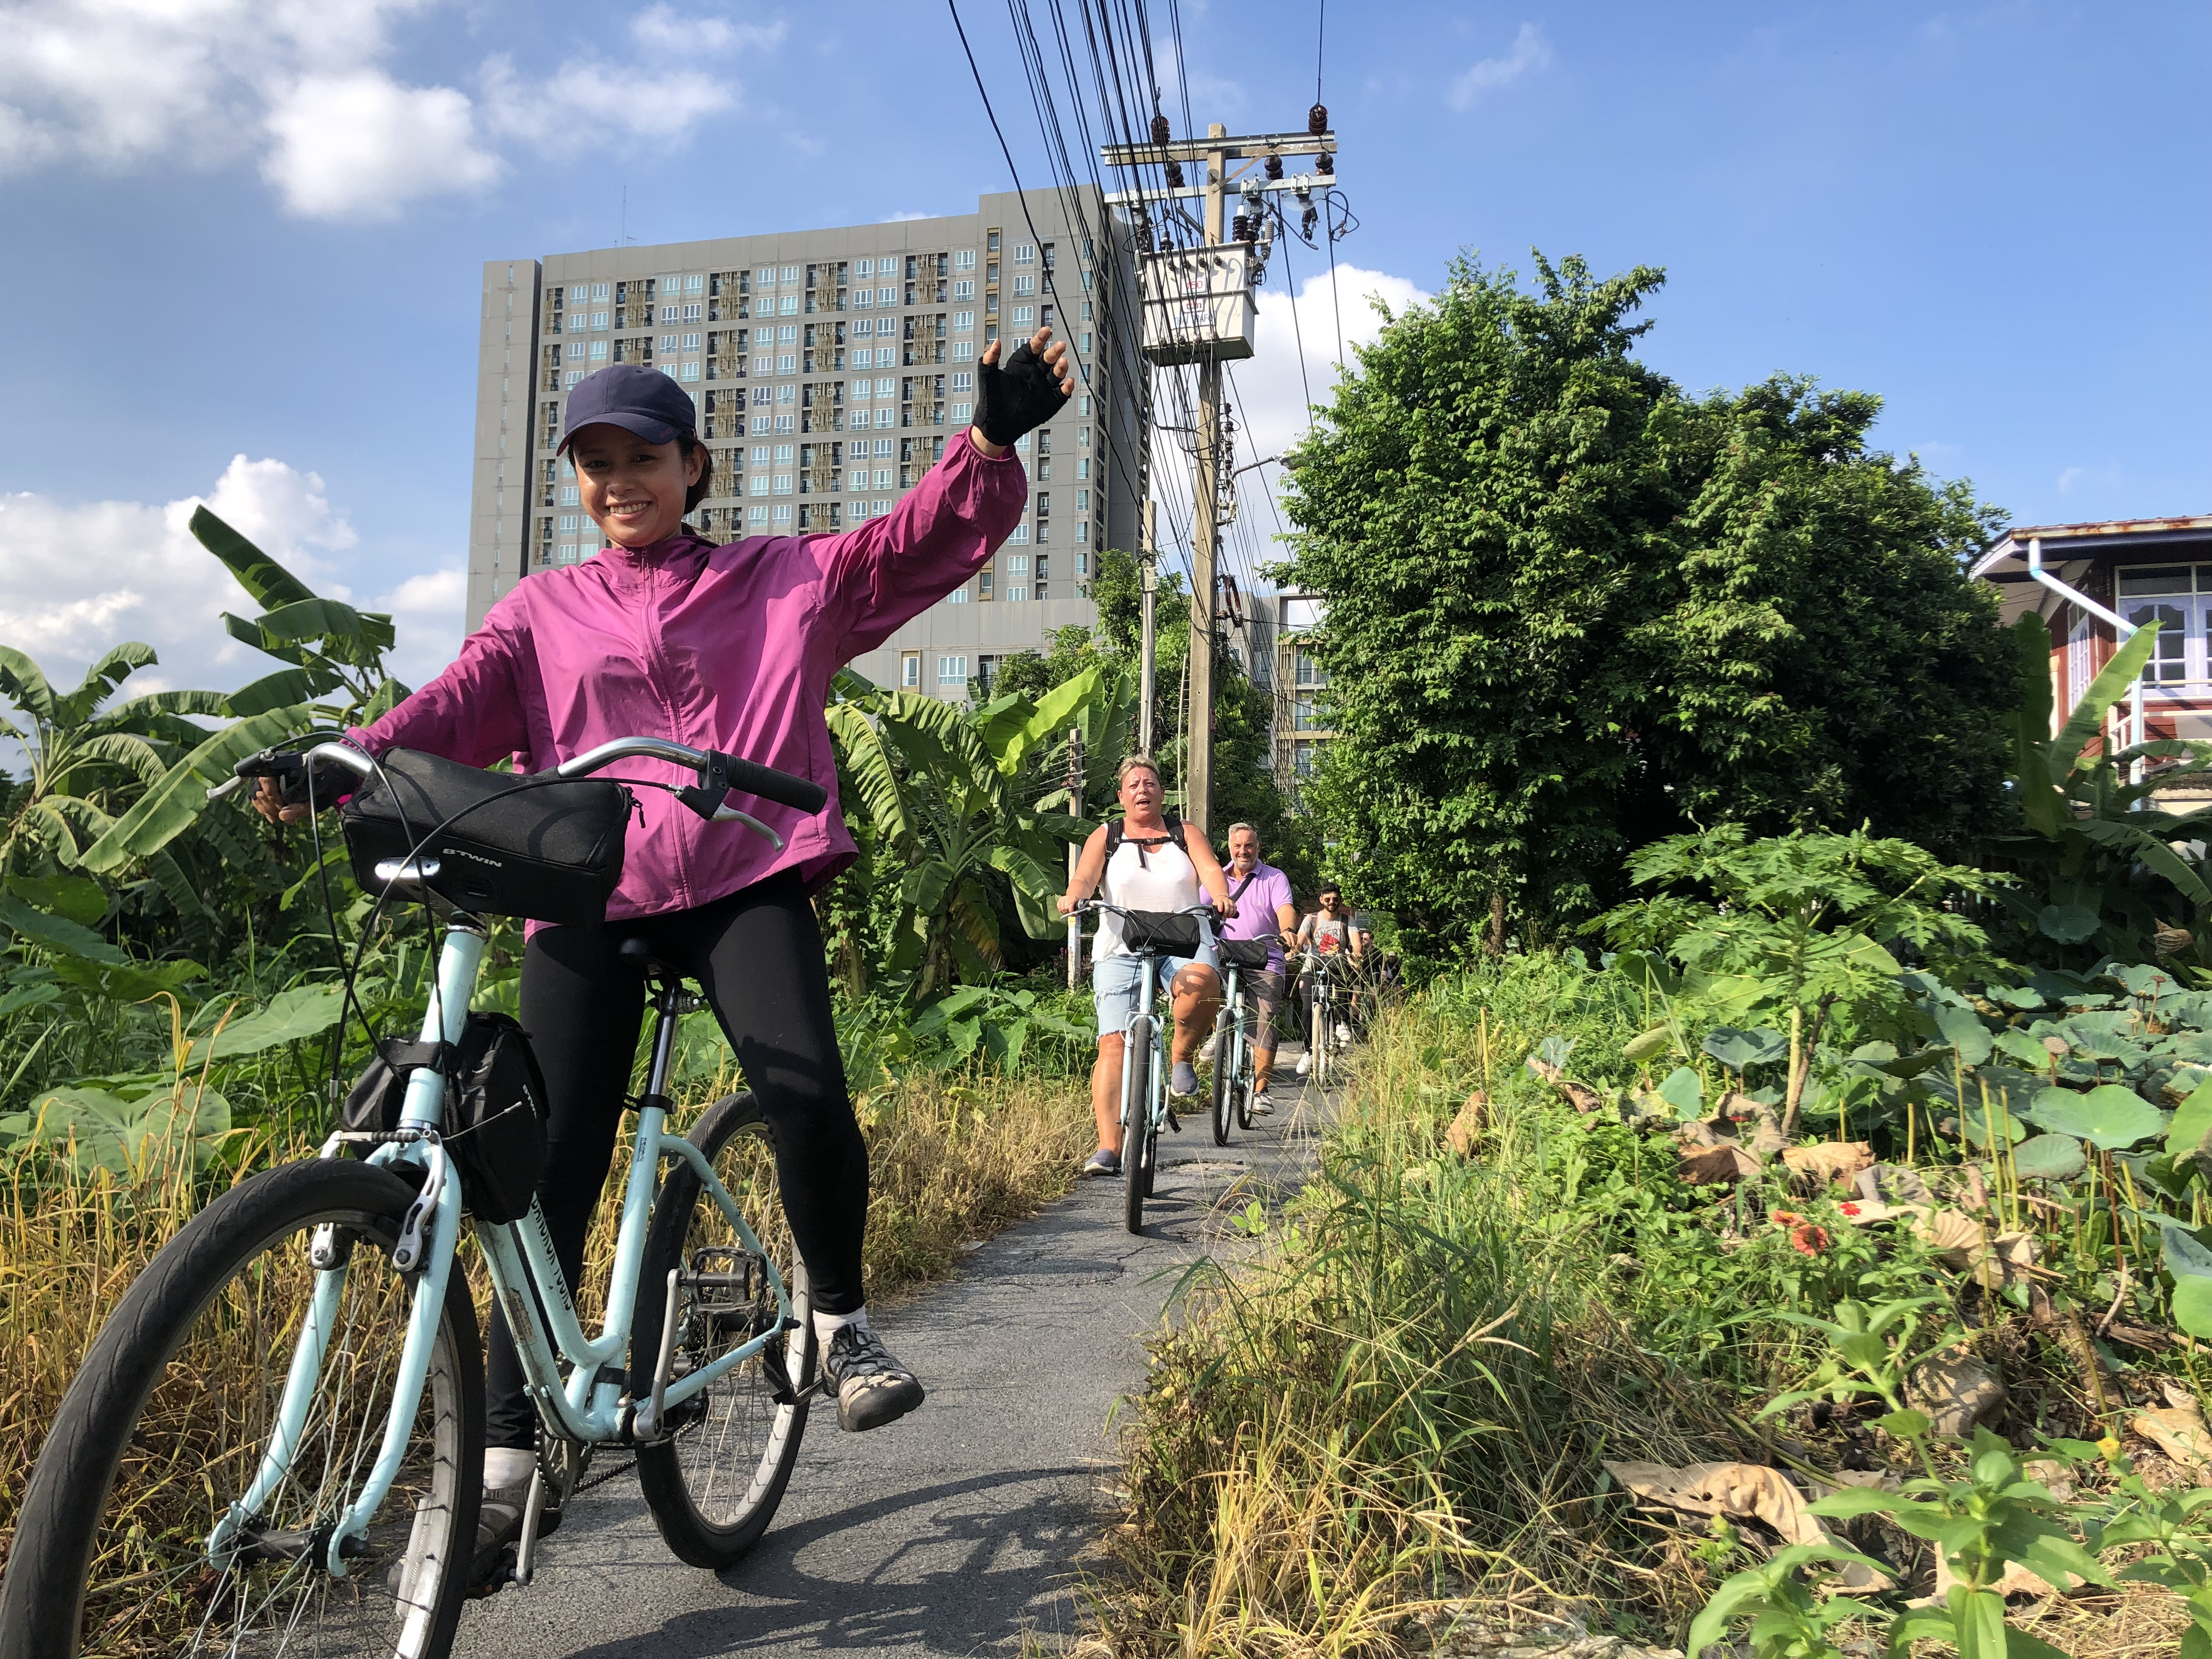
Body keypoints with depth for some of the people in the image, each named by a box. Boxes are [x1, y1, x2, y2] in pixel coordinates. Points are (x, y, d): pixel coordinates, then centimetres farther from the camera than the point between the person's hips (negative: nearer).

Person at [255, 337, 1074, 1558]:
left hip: (747, 879, -1)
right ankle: (506, 1452, 13)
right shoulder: (543, 610, 18)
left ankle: (840, 1318, 3)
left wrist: (993, 440, -14)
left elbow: (923, 539, 4)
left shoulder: (784, 580, 15)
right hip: (590, 898, 2)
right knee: (552, 1171, -2)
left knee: (807, 1093, -25)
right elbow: (461, 702, 2)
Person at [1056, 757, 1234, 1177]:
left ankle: (1182, 1058, -9)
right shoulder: (1105, 838, 16)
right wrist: (1072, 897, -25)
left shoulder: (1186, 833, 17)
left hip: (1183, 945, 0)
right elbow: (1084, 877, 0)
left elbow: (1210, 868, -1)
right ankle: (1108, 1147, -17)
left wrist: (1221, 897, -24)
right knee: (1113, 1043, -15)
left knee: (1203, 982, -35)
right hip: (1120, 952, 0)